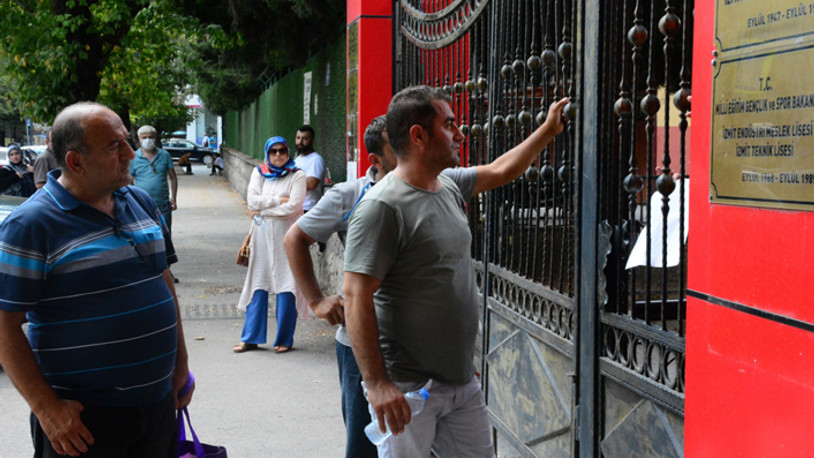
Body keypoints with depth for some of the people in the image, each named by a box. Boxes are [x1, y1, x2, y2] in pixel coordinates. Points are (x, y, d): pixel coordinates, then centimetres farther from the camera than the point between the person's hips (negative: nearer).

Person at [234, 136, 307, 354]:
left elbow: (293, 207, -12)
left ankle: (285, 338, 7)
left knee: (286, 286, -3)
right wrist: (279, 200, -10)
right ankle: (250, 338, 9)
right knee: (258, 284, 3)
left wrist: (262, 211, -7)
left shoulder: (297, 175, 0)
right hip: (262, 235, 3)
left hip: (286, 235, -3)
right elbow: (251, 200, -2)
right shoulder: (259, 172, 11)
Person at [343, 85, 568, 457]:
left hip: (463, 382, 8)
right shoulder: (383, 207, -17)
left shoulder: (451, 188, 8)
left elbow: (501, 170, 29)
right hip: (406, 390, -8)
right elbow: (356, 297, -21)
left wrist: (549, 129, 31)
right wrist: (377, 384, -25)